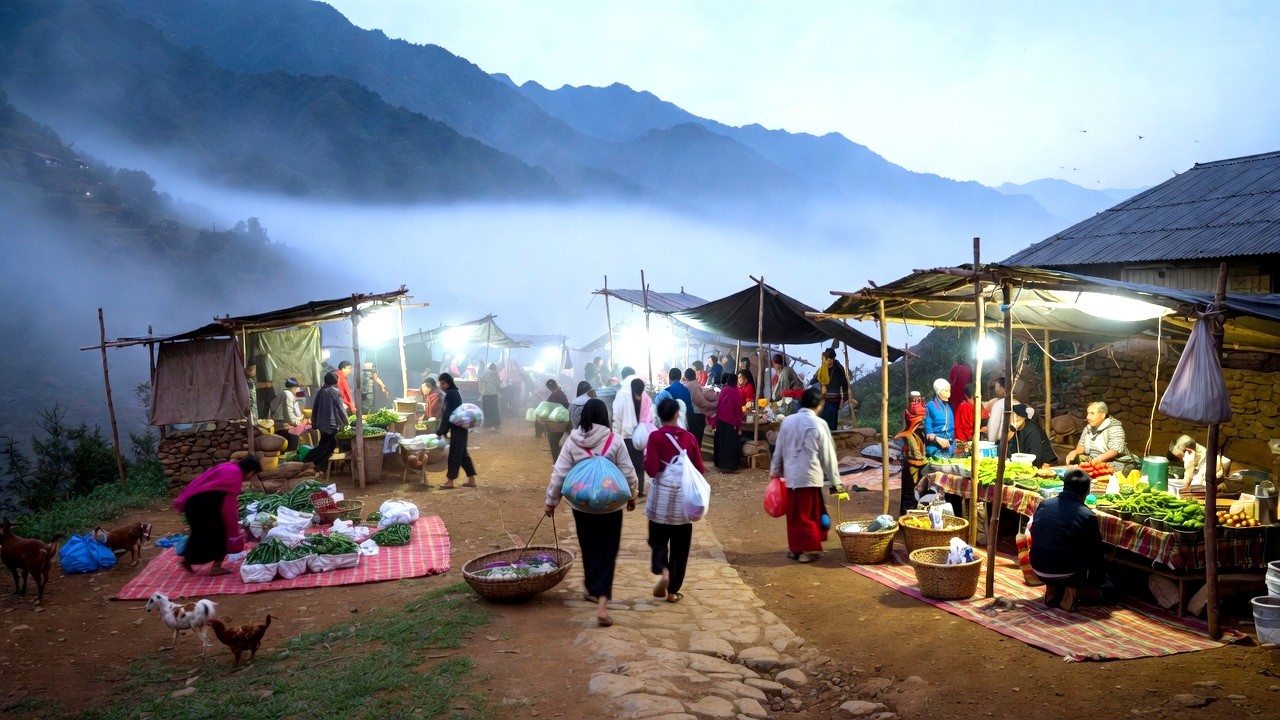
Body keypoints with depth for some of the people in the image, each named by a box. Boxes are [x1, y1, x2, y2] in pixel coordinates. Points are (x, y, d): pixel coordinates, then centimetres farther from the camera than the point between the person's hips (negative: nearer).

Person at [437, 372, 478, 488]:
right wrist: (442, 431, 17)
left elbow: (448, 414, -18)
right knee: (462, 453, 12)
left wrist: (440, 432, -14)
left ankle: (450, 481, -1)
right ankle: (471, 480, 15)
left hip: (457, 427, -10)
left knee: (454, 453, -5)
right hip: (459, 426, 10)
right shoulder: (454, 392, 16)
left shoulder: (450, 394, -14)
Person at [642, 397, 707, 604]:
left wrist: (646, 455, 3)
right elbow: (700, 470, 1)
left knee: (658, 540, 15)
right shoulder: (689, 437, -3)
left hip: (661, 498, -1)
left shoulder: (655, 437, -10)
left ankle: (662, 571, -11)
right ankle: (673, 592, 17)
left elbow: (651, 470, -14)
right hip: (683, 499, 2)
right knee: (680, 546, 12)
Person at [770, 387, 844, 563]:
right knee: (808, 514, 5)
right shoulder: (819, 424, -8)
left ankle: (795, 548, 19)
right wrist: (834, 481, 2)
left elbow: (779, 450, 11)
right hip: (810, 476, -4)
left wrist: (775, 472, 22)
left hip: (790, 475, 4)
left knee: (794, 514, 13)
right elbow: (828, 456, -5)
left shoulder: (787, 421, 5)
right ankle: (808, 549, 8)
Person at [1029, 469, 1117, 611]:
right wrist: (1099, 575, 18)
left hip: (1038, 570, 4)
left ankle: (1052, 589, 12)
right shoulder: (1087, 516, -12)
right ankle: (1075, 592, -9)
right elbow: (1096, 553, -2)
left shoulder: (1044, 505, 0)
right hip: (1067, 574, -4)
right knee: (1109, 589, 17)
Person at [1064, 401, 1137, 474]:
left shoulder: (1114, 428, -10)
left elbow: (1115, 450, -20)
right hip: (1092, 462, 7)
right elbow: (1082, 446, 14)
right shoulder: (1088, 428, 12)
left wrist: (1098, 459, -33)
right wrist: (1075, 452, -10)